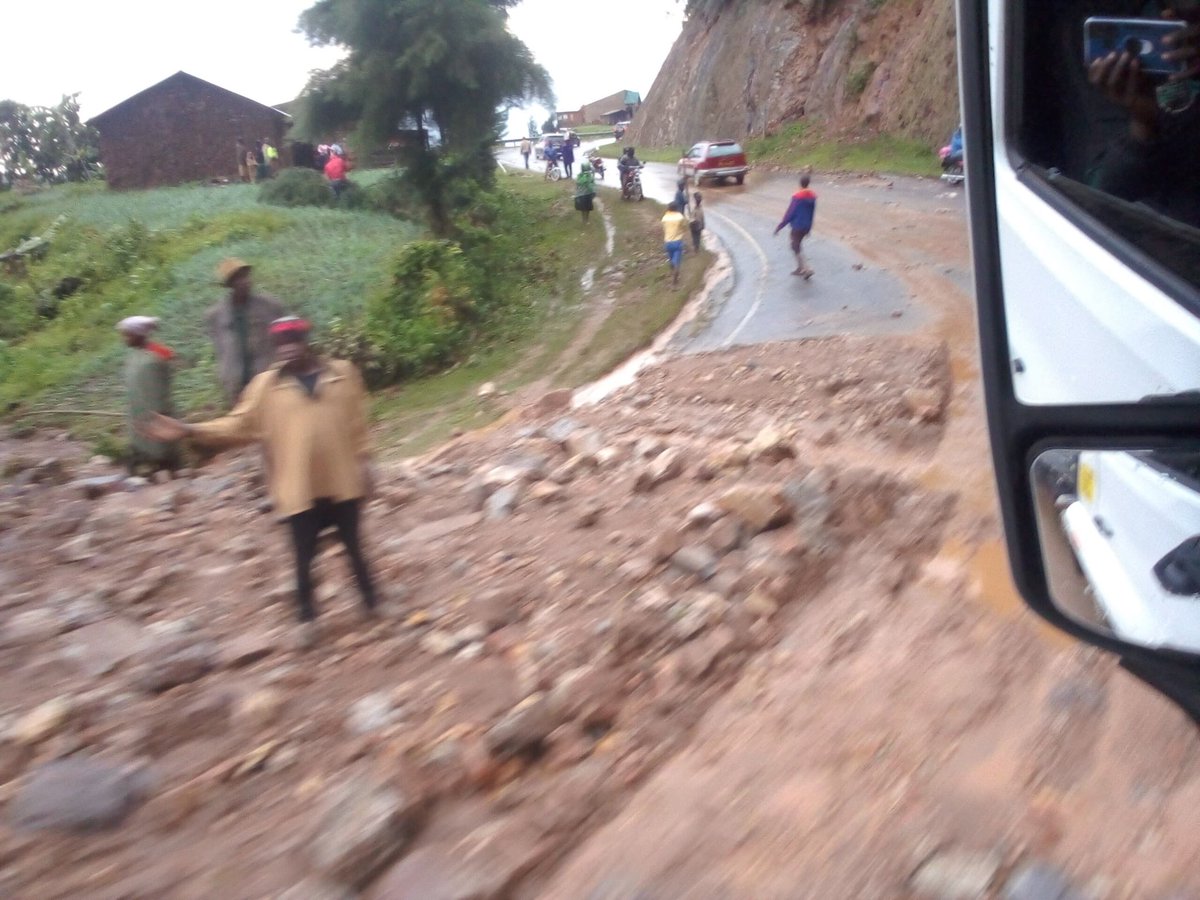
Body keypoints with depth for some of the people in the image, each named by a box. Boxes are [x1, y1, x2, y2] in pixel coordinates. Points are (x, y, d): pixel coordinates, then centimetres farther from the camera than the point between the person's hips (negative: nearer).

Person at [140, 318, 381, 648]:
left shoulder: (342, 372, -1)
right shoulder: (266, 384, -1)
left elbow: (357, 422, 2)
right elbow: (239, 425, -3)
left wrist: (363, 462, 0)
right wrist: (190, 430, -13)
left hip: (342, 480, 0)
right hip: (300, 487, 0)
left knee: (353, 545, 16)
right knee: (304, 555, 7)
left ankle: (370, 601, 34)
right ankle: (307, 617, 24)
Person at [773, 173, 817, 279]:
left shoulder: (797, 197, -20)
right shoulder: (813, 196, 1)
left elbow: (790, 213, -17)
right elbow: (812, 212, 10)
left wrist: (780, 226, -9)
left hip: (797, 226, -7)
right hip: (806, 226, 7)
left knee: (796, 247, 1)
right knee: (797, 245, 22)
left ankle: (807, 269, -10)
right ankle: (800, 268, 26)